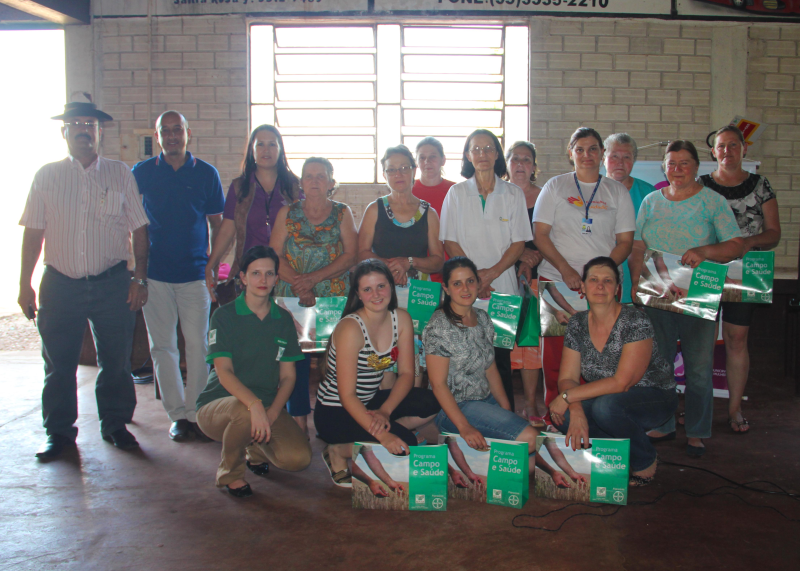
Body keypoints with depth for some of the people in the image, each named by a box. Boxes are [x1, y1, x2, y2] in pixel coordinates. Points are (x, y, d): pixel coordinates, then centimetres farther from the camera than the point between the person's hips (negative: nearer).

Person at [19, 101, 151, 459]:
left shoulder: (120, 175, 6)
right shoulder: (47, 176, 7)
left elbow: (138, 229, 6)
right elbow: (33, 232, 7)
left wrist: (139, 278, -1)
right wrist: (25, 284, 2)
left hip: (112, 283, 0)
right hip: (60, 284, 1)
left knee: (116, 361, 7)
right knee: (58, 364, 6)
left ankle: (115, 425, 23)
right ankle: (59, 432, 21)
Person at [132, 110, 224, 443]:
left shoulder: (206, 173, 4)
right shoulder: (142, 173, 5)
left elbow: (216, 222, 9)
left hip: (195, 272, -1)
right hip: (155, 273, 1)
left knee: (198, 345, 0)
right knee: (163, 346, 5)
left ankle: (196, 413, 11)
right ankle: (177, 414, 15)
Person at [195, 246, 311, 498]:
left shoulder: (283, 320, 6)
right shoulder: (225, 315, -5)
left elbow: (288, 376, 4)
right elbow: (224, 372, -17)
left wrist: (273, 412, -15)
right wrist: (255, 405, -35)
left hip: (268, 407, 4)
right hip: (219, 404, -3)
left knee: (299, 458, -20)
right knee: (245, 413, -39)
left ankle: (256, 449, 17)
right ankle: (230, 471, -5)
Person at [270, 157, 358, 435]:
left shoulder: (342, 213, 7)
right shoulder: (288, 213, 9)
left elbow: (350, 255, -3)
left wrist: (314, 278, -13)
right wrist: (299, 284, -13)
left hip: (334, 299, -1)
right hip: (292, 298, 1)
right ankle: (299, 421, 4)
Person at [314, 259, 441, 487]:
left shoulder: (401, 319, -4)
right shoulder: (350, 328, -22)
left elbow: (406, 373, -3)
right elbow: (347, 395, -25)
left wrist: (385, 411, -20)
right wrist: (383, 436, -33)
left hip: (368, 404, 7)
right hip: (334, 412, -7)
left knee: (429, 404, -15)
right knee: (404, 443, -24)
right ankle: (338, 452, -3)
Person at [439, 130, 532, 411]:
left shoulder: (514, 194, 8)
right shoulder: (456, 193, 8)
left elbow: (519, 243, 3)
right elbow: (450, 241, 3)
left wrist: (491, 273, -10)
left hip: (503, 285, 0)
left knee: (501, 352, -1)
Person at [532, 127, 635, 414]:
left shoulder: (617, 191, 12)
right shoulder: (556, 186, 9)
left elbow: (625, 241, 7)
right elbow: (540, 234, 2)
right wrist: (565, 269, -12)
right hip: (556, 282, -1)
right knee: (555, 356, -2)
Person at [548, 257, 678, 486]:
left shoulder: (636, 323, -21)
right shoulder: (577, 324, -5)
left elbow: (621, 382, -28)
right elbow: (567, 378, -7)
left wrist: (567, 397, -28)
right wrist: (577, 412, -28)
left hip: (654, 398, -5)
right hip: (606, 398, 5)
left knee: (605, 405, -36)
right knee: (563, 417, -22)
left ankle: (646, 461, -6)